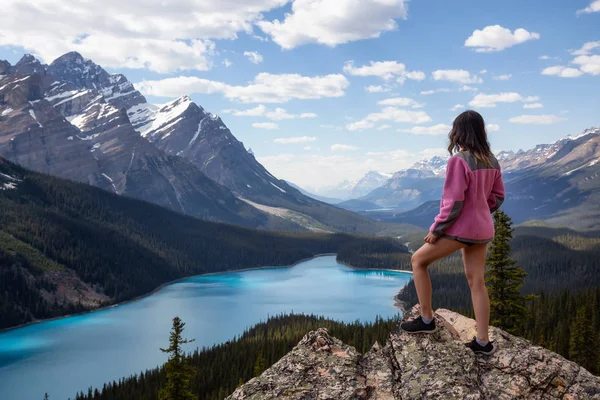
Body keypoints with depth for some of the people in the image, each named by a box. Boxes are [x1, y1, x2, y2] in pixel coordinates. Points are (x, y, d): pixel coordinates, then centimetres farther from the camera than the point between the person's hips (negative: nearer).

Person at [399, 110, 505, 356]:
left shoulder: (459, 160, -18)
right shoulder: (491, 161, 7)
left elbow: (453, 202, -20)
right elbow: (498, 196, 14)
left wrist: (436, 229, -11)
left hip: (461, 228, -8)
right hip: (483, 229, 8)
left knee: (418, 260, 8)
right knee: (476, 282, 12)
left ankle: (426, 320, 11)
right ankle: (483, 342, 14)